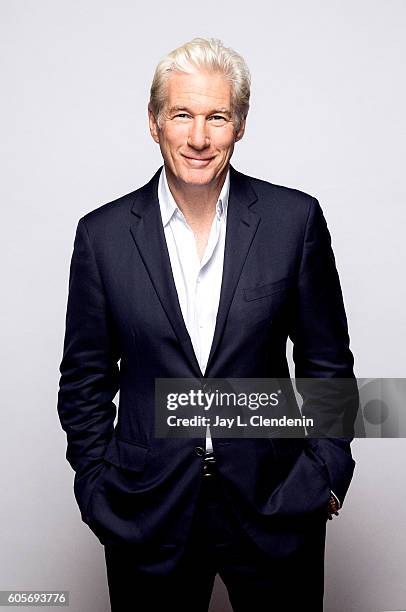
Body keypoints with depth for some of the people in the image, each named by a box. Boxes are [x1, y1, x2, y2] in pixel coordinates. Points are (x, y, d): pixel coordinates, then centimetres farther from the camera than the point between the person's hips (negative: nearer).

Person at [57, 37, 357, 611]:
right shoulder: (103, 234, -3)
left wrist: (325, 476, -3)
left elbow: (328, 363, 2)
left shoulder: (295, 219, -5)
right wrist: (98, 488, 0)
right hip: (146, 515, 1)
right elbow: (85, 379, 4)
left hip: (274, 507, 0)